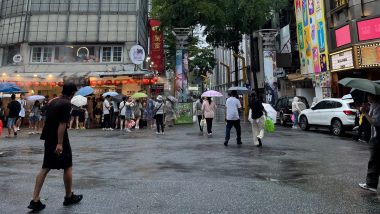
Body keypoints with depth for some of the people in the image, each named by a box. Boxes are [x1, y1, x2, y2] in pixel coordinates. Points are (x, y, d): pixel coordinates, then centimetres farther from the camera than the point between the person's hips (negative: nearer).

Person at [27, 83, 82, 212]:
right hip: (59, 140, -8)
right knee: (68, 167, 7)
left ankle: (35, 201, 11)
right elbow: (62, 124, -23)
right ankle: (69, 197, 20)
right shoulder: (66, 104, -16)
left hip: (48, 139, 8)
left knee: (45, 168, 11)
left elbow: (49, 120, 19)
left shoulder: (52, 102, 10)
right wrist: (60, 143, -24)